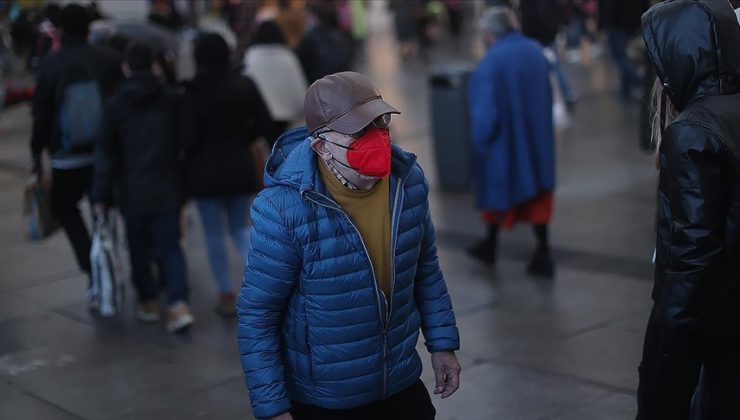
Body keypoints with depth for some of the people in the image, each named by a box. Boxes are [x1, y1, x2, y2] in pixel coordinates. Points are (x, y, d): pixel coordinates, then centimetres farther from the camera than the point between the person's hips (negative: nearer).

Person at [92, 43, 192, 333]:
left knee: (139, 247, 14)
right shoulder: (171, 101, 0)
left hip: (132, 191, -1)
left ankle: (149, 301, 22)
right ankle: (179, 304, -10)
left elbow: (106, 154, -3)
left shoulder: (115, 106, -3)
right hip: (167, 188, 1)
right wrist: (185, 186, 13)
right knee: (170, 246, 3)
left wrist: (101, 195, 2)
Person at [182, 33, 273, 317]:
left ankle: (227, 295, 12)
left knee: (214, 235, 8)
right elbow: (264, 126, 0)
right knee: (240, 227, 18)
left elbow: (188, 138, -15)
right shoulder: (244, 85, -2)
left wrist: (188, 151, 7)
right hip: (239, 168, 4)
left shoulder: (194, 92, -13)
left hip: (205, 171, -4)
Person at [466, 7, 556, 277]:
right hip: (537, 139, 5)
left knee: (498, 189, 17)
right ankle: (542, 255, 14)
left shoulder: (490, 63, -23)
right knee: (536, 196, 14)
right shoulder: (536, 51, -4)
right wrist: (540, 126, 16)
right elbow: (547, 97, 5)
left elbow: (484, 111, -20)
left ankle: (490, 246, 36)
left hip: (505, 141, -4)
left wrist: (480, 142, -5)